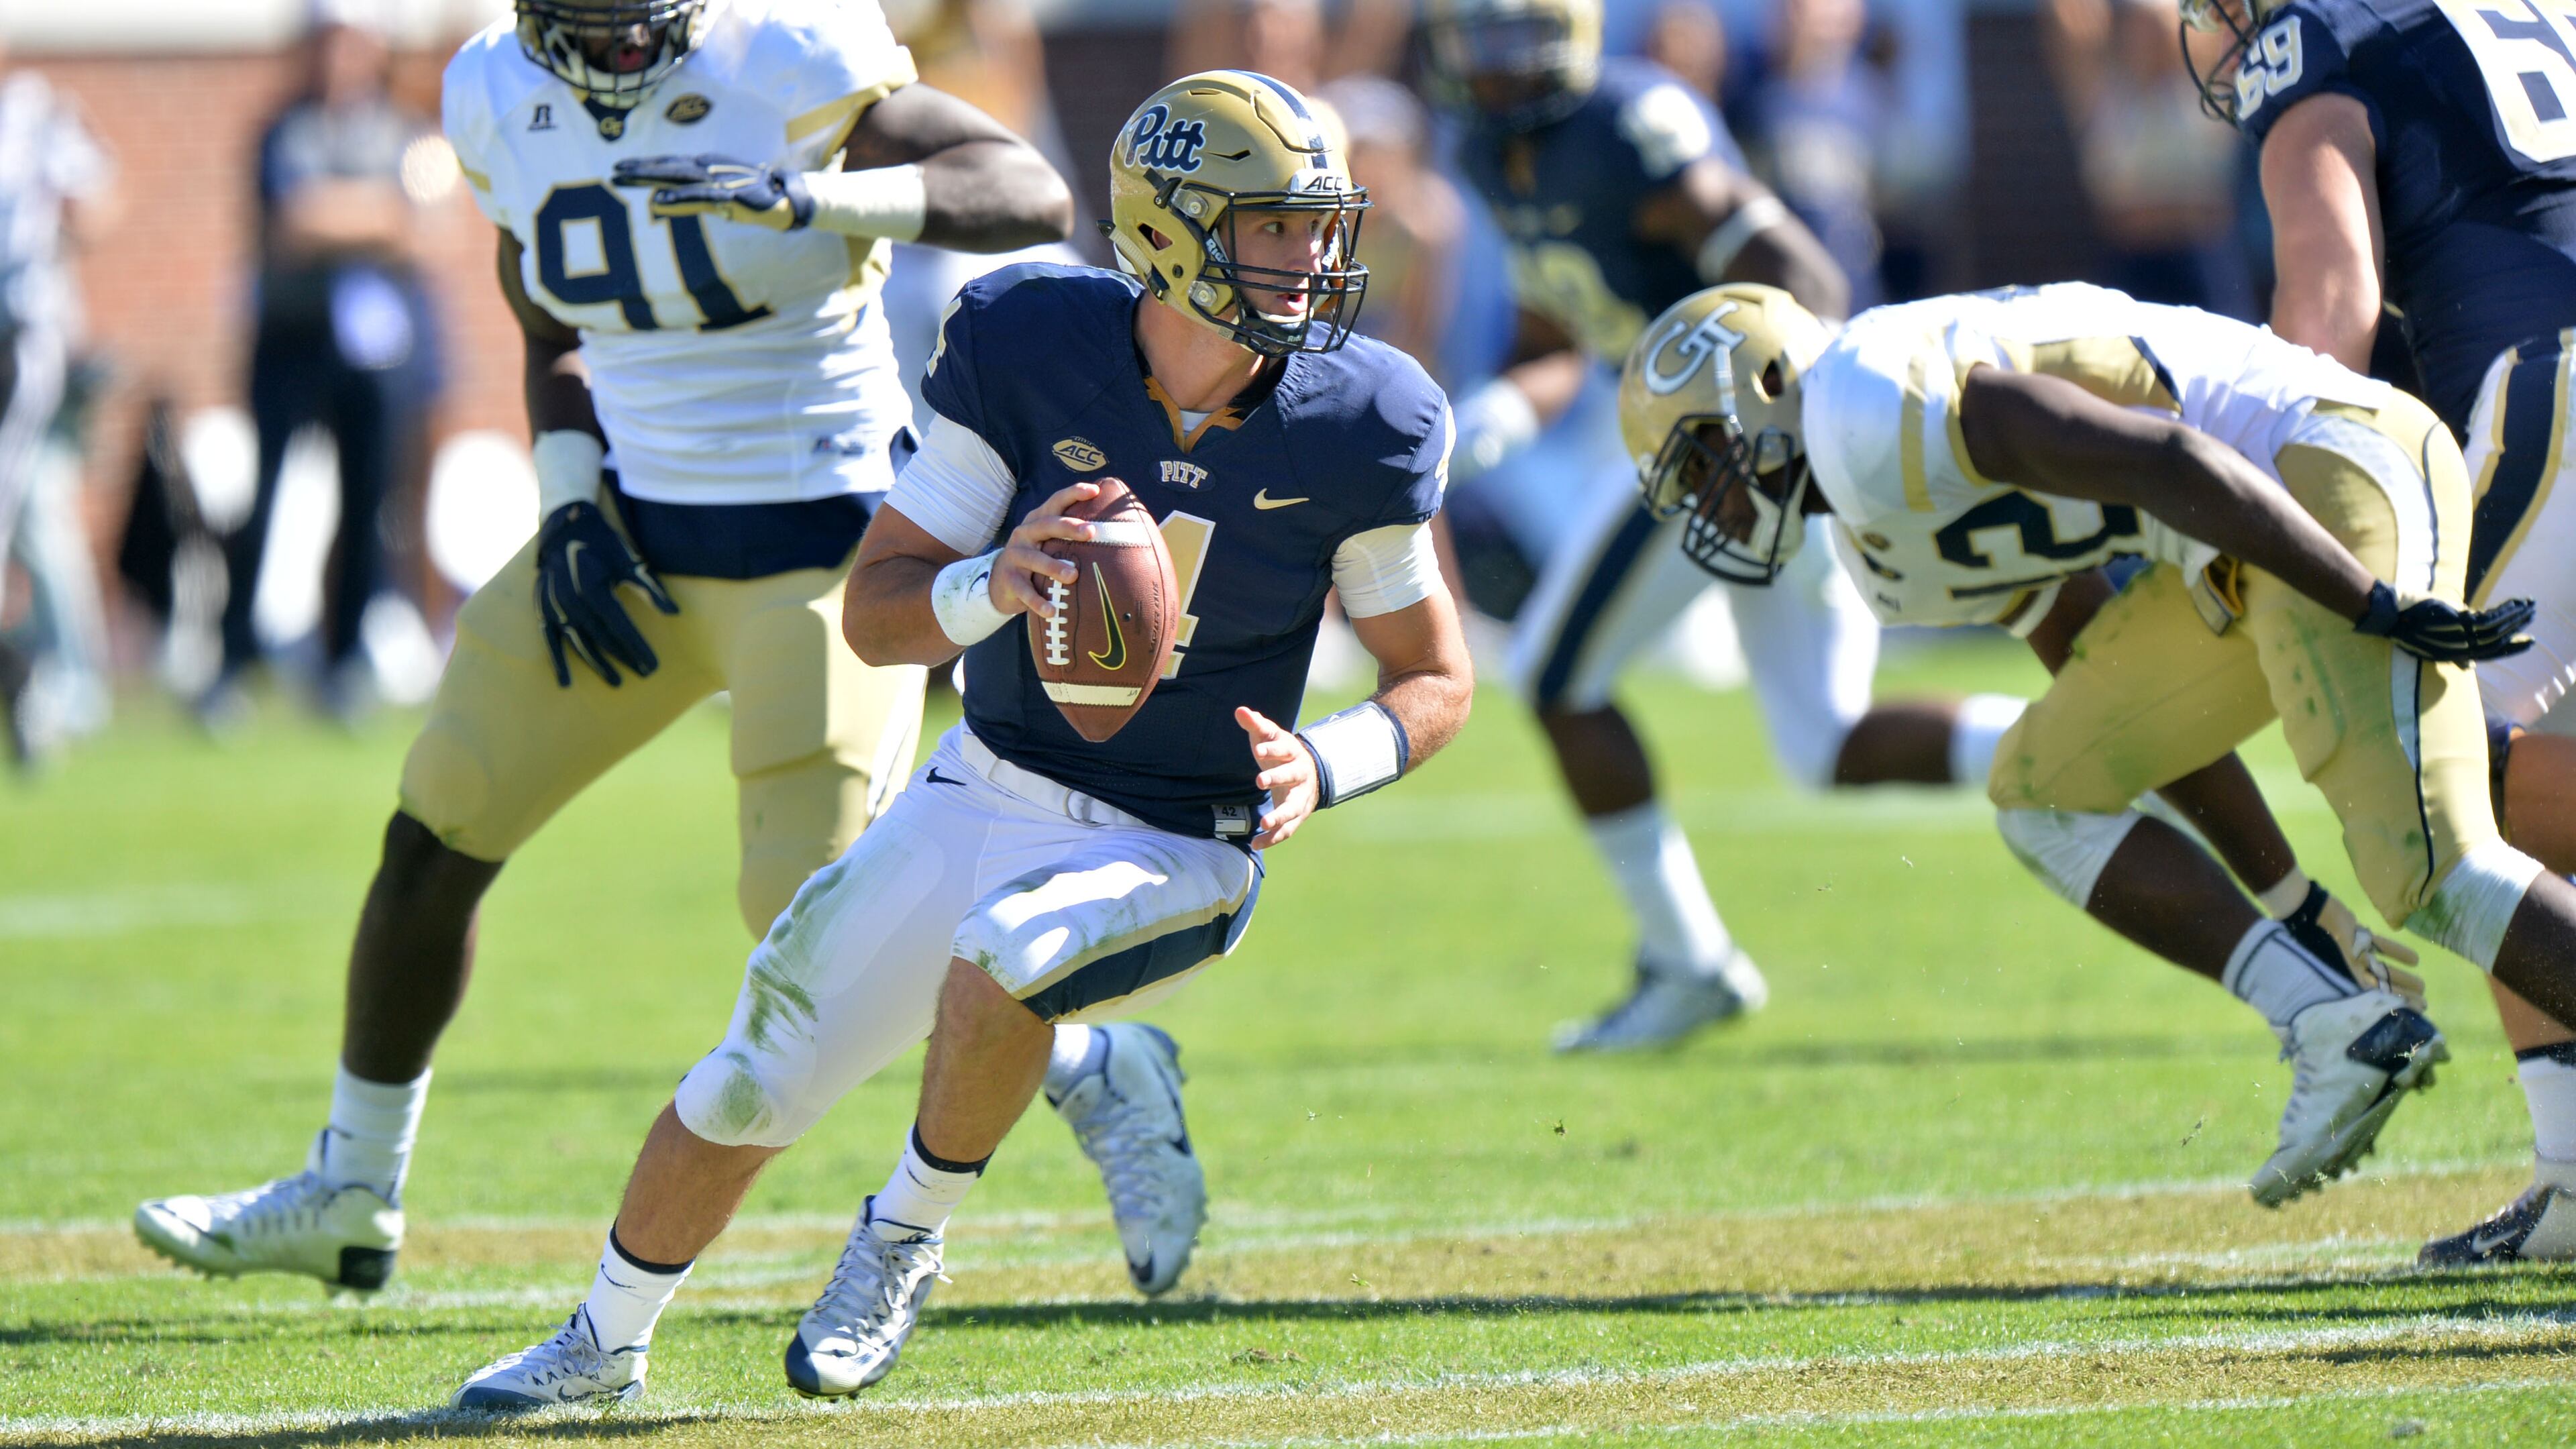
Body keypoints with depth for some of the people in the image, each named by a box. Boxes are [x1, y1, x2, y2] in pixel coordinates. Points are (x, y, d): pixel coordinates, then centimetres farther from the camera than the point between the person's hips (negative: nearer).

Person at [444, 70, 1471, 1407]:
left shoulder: (1360, 429, -14)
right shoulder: (1028, 350, -14)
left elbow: (1435, 681, -2)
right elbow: (874, 612, -10)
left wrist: (1320, 765, -22)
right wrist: (992, 587, -32)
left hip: (1172, 856, -2)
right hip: (986, 798, 2)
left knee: (1000, 961, -34)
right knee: (746, 1092, 5)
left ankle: (903, 1244, -6)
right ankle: (605, 1346, 33)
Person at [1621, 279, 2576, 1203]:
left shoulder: (1871, 413, -14)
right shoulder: (1883, 543, 20)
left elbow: (2169, 462, -21)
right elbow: (2133, 703, 26)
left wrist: (2381, 611, -23)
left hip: (2335, 471, -11)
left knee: (2431, 871, -20)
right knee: (2044, 800, 11)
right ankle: (2337, 1027, 2)